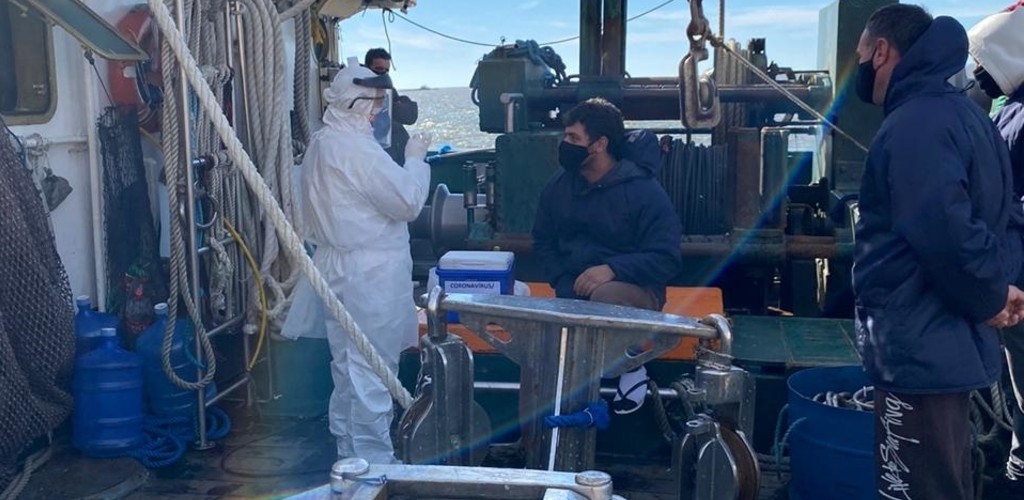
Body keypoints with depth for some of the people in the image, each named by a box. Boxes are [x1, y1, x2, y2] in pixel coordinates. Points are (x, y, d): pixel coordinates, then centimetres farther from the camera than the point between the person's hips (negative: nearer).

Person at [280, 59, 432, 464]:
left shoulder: (322, 142, 12)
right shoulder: (354, 147, -20)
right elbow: (408, 201, -18)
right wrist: (415, 158, -4)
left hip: (340, 267, 10)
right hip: (369, 273, -10)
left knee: (348, 367, 18)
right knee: (372, 371, -2)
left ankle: (350, 453, 31)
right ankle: (374, 460, 8)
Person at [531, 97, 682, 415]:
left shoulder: (643, 190, -13)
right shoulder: (559, 185, 2)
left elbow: (667, 259, -15)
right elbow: (544, 242, 10)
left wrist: (613, 269, -30)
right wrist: (567, 287, -8)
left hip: (633, 289, -4)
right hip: (575, 293, 4)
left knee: (606, 296, -39)